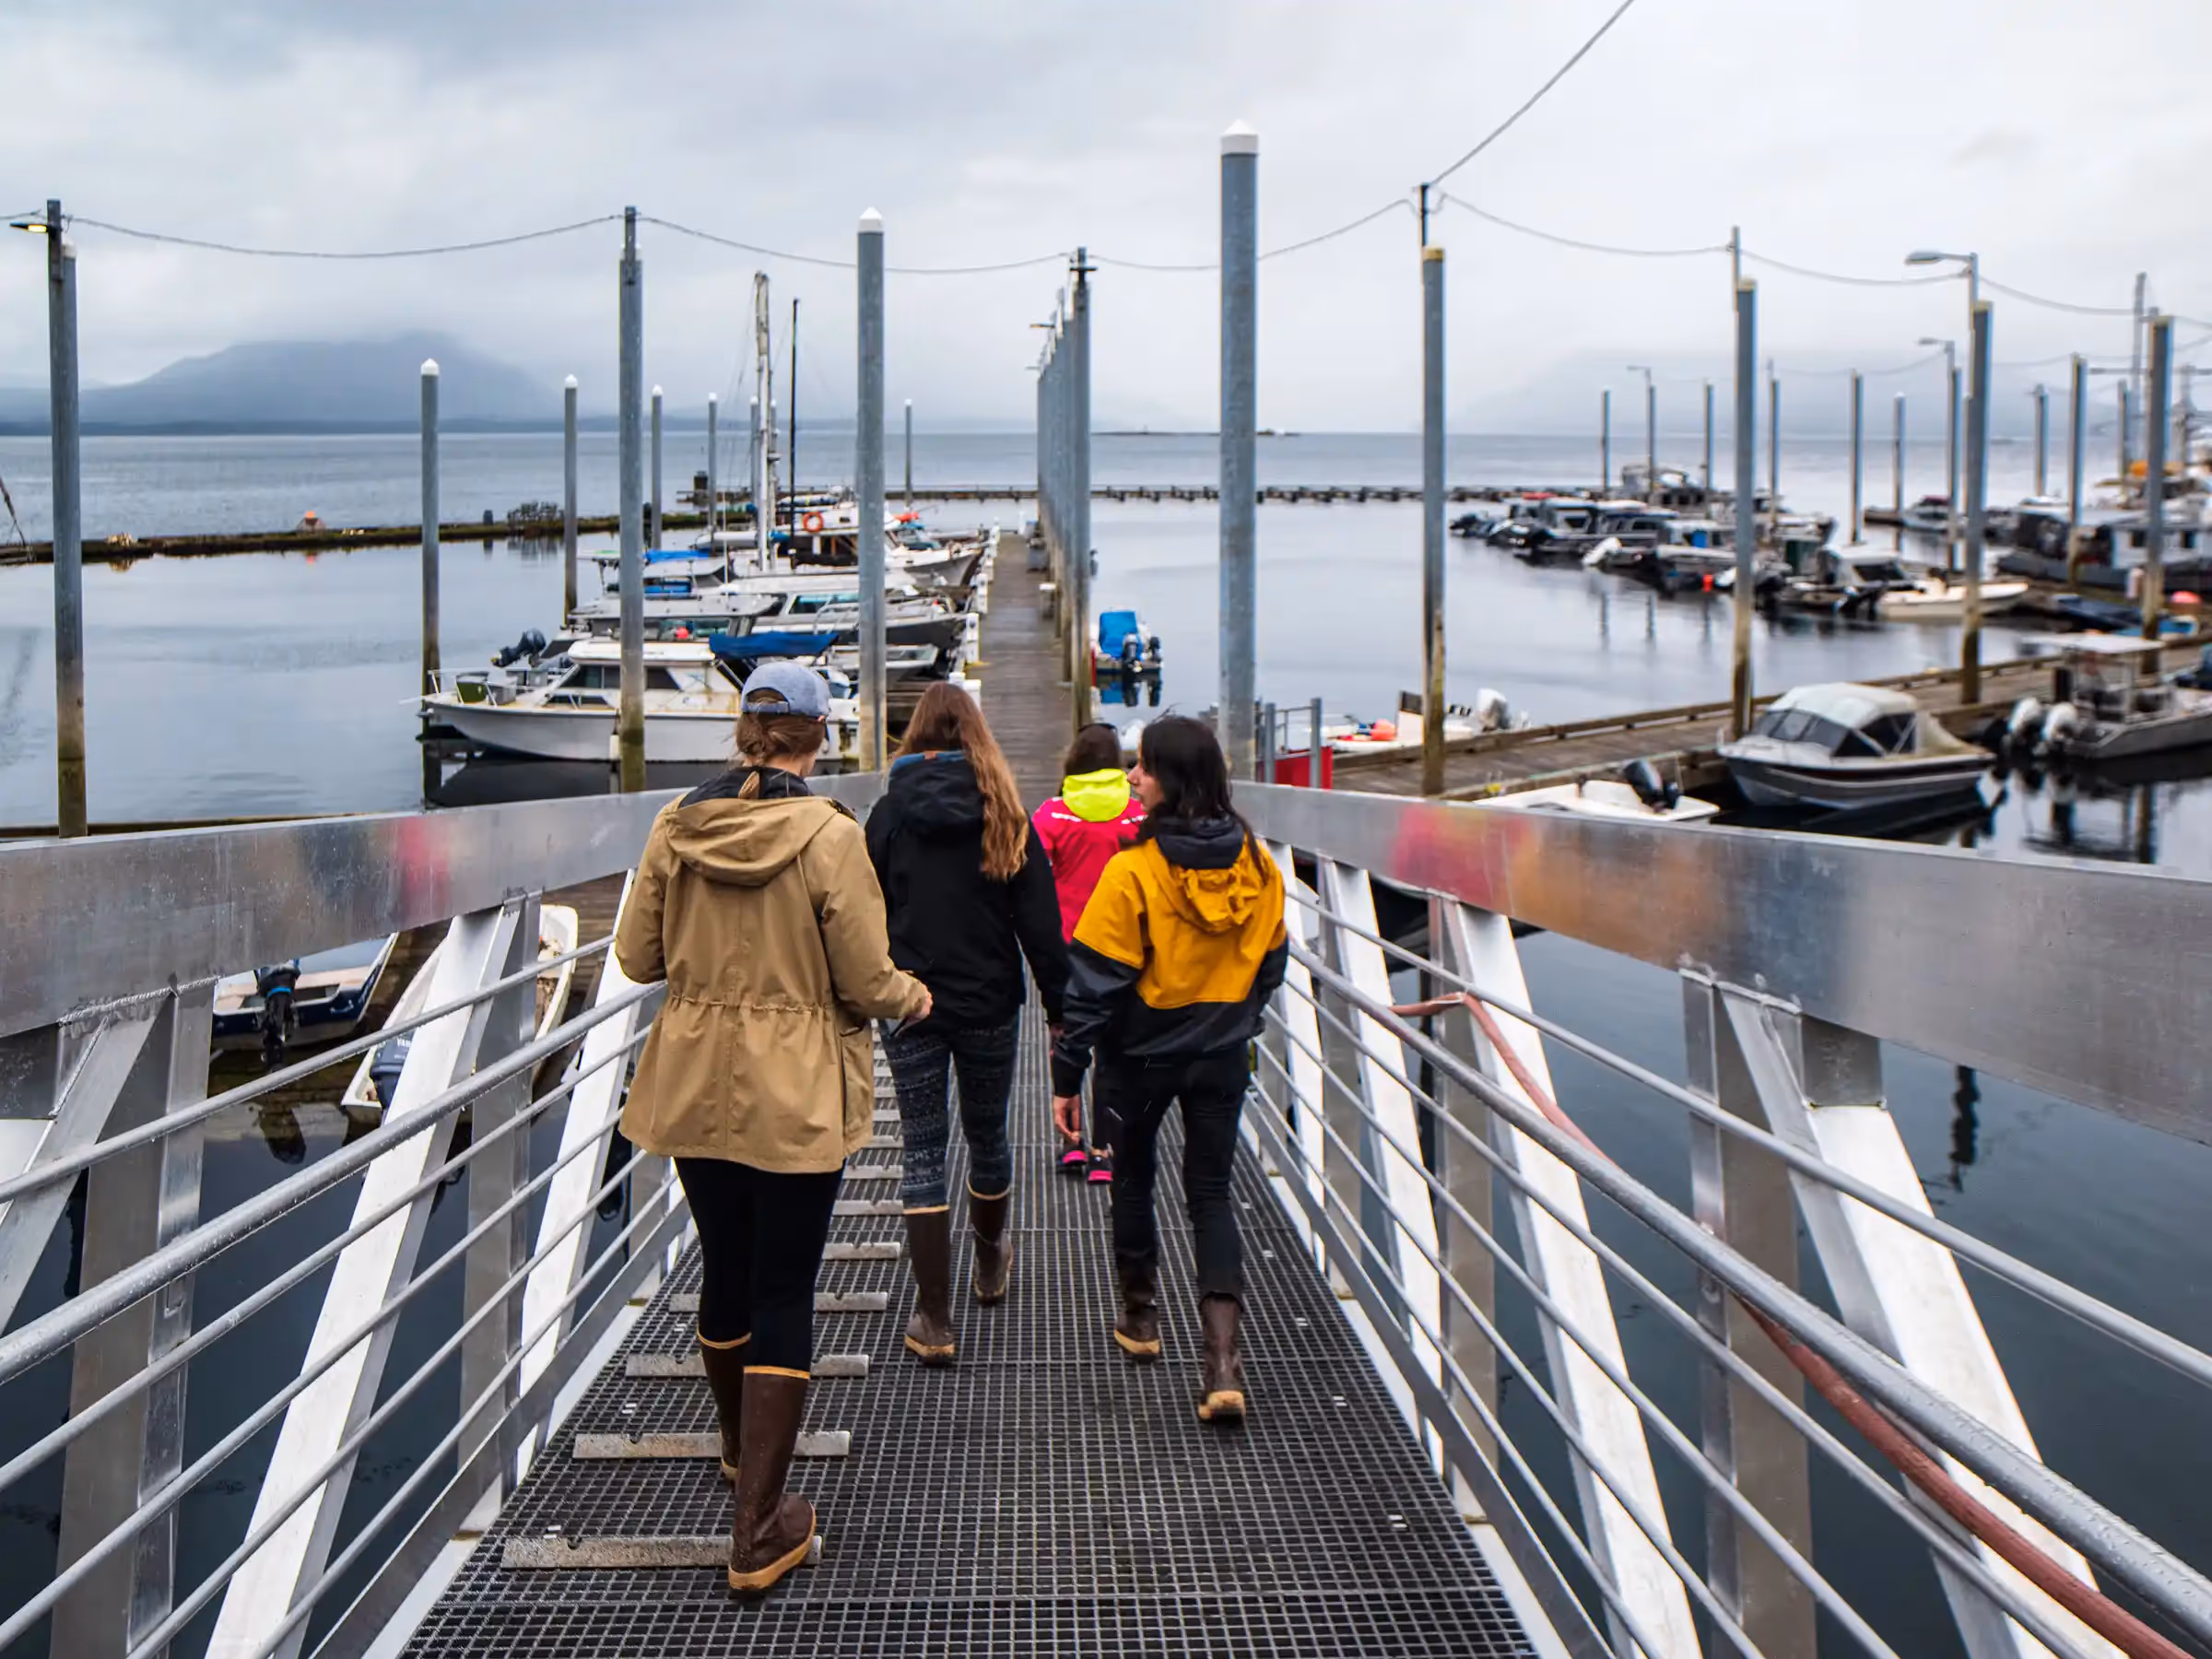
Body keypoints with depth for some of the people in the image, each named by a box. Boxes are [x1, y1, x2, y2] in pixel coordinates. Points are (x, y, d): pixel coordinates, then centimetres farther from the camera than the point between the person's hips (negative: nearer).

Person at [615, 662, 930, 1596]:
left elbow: (637, 958, 3)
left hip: (694, 1088, 4)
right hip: (798, 1096, -4)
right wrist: (911, 997, 8)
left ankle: (739, 1449, 46)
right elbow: (866, 983, -13)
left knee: (725, 1272, 22)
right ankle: (758, 1532, 3)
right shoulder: (829, 836, -16)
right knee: (784, 1295, 2)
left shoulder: (675, 828, -3)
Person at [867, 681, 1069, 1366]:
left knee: (923, 1153, 2)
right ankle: (990, 1263, 43)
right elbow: (1039, 921, -4)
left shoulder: (889, 813, -3)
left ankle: (934, 1320, -1)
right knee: (987, 1134, 20)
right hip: (988, 1003, 1)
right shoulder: (1004, 814, -2)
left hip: (909, 1005, -1)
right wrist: (1061, 1007, 1)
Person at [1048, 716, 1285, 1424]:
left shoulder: (1134, 870, -20)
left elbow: (1097, 981, -17)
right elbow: (1270, 960, 7)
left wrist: (1067, 1074, -10)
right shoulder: (1256, 866, -5)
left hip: (1141, 1054, -3)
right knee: (1211, 1193, 7)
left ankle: (1140, 1315, 36)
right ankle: (1222, 1360, -7)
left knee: (1133, 1178, 20)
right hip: (1223, 1057, 3)